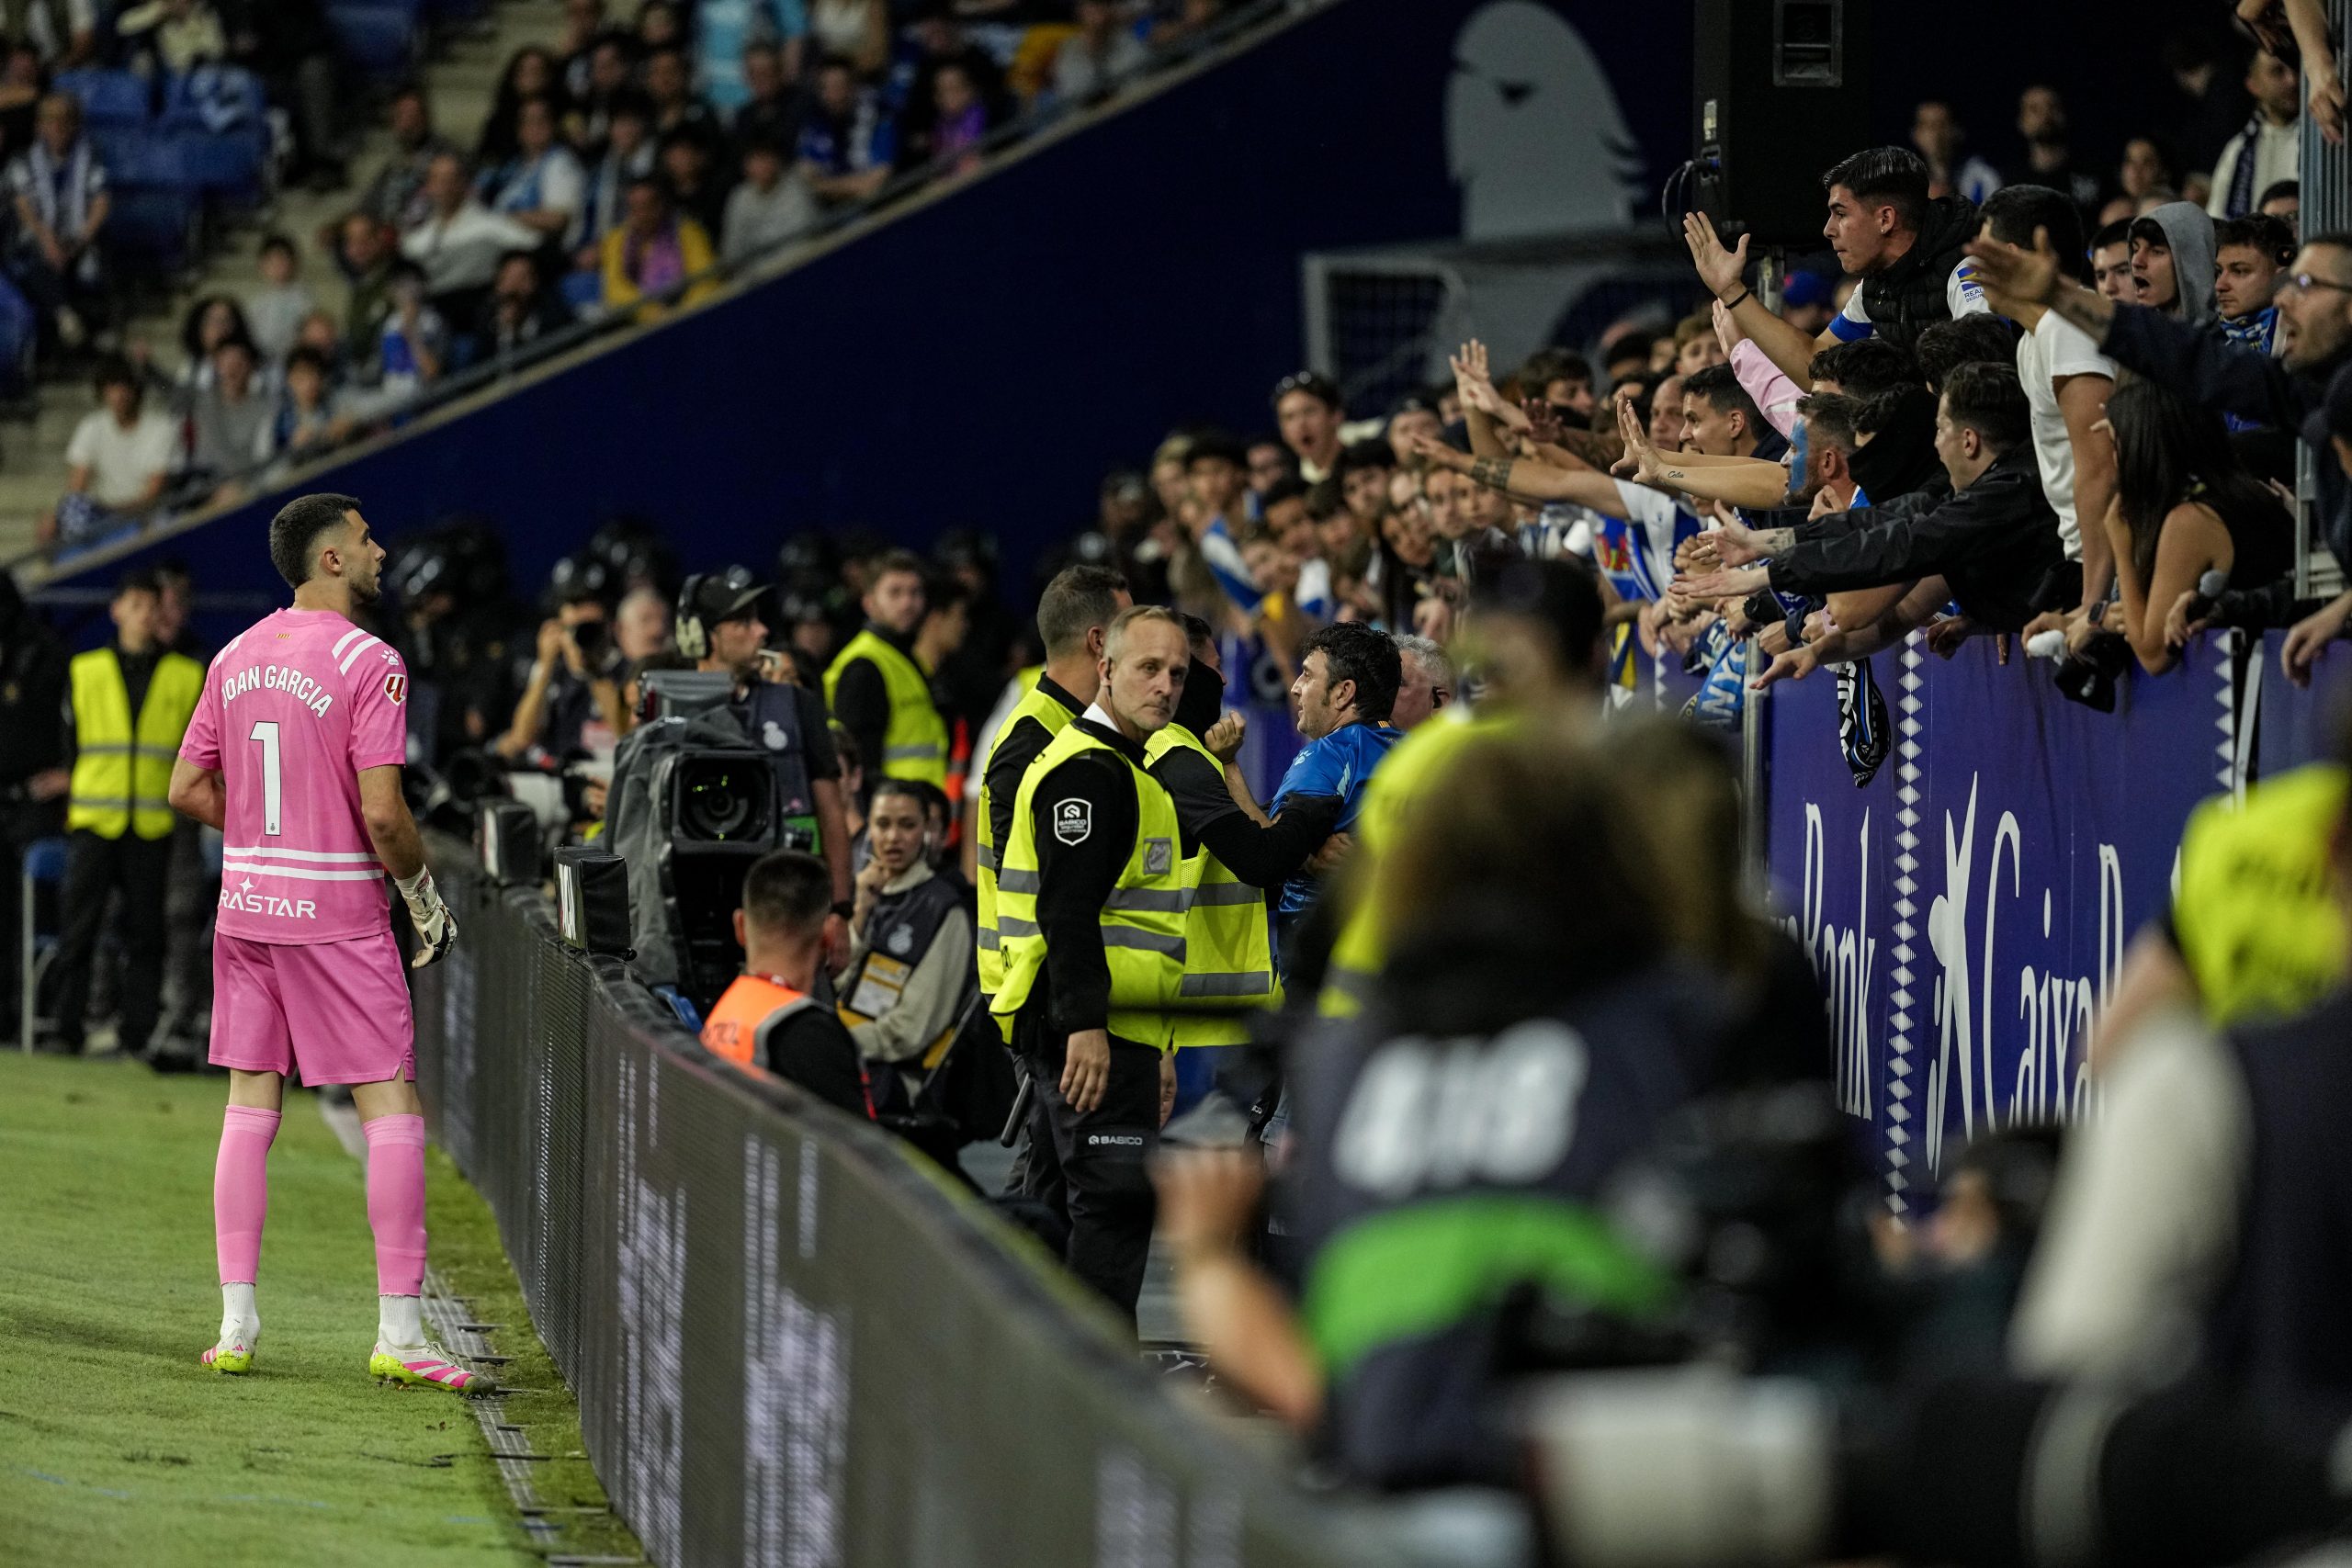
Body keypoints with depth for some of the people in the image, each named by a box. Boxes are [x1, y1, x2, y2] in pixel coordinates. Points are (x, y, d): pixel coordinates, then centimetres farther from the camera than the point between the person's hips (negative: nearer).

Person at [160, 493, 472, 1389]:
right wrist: (424, 892, -3)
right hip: (338, 913, -7)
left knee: (250, 1108, 11)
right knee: (392, 1111, -2)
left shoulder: (235, 659, 8)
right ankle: (398, 1333, -6)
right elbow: (381, 813, -18)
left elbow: (188, 791, 12)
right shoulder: (368, 661, -13)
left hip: (246, 904, 7)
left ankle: (236, 1324, 10)